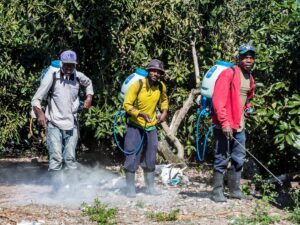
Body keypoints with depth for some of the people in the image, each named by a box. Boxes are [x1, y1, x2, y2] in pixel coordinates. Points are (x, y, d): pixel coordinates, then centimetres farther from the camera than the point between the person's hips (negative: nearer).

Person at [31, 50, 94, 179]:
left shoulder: (78, 77, 3)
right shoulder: (52, 77, -9)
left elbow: (88, 83, 30)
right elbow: (36, 99, -10)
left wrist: (89, 97, 14)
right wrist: (40, 114, -27)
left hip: (71, 125, 4)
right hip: (54, 125, -4)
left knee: (70, 159, 6)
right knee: (56, 158, -12)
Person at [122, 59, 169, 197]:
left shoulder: (161, 87, -2)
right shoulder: (137, 85, -16)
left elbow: (164, 100, 20)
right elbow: (127, 105, -17)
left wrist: (164, 112, 4)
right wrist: (141, 114, -30)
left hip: (151, 127, 4)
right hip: (135, 126, -4)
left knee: (150, 159, 12)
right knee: (132, 157, -5)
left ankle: (150, 187, 24)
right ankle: (130, 188, 8)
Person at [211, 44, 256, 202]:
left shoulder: (250, 78, 14)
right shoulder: (229, 74, -11)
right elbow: (218, 100, -19)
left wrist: (247, 109, 14)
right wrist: (224, 122, -23)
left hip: (240, 126, 8)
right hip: (225, 125, -8)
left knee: (238, 159, 12)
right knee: (222, 159, -3)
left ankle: (234, 190, 21)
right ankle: (217, 192, 4)